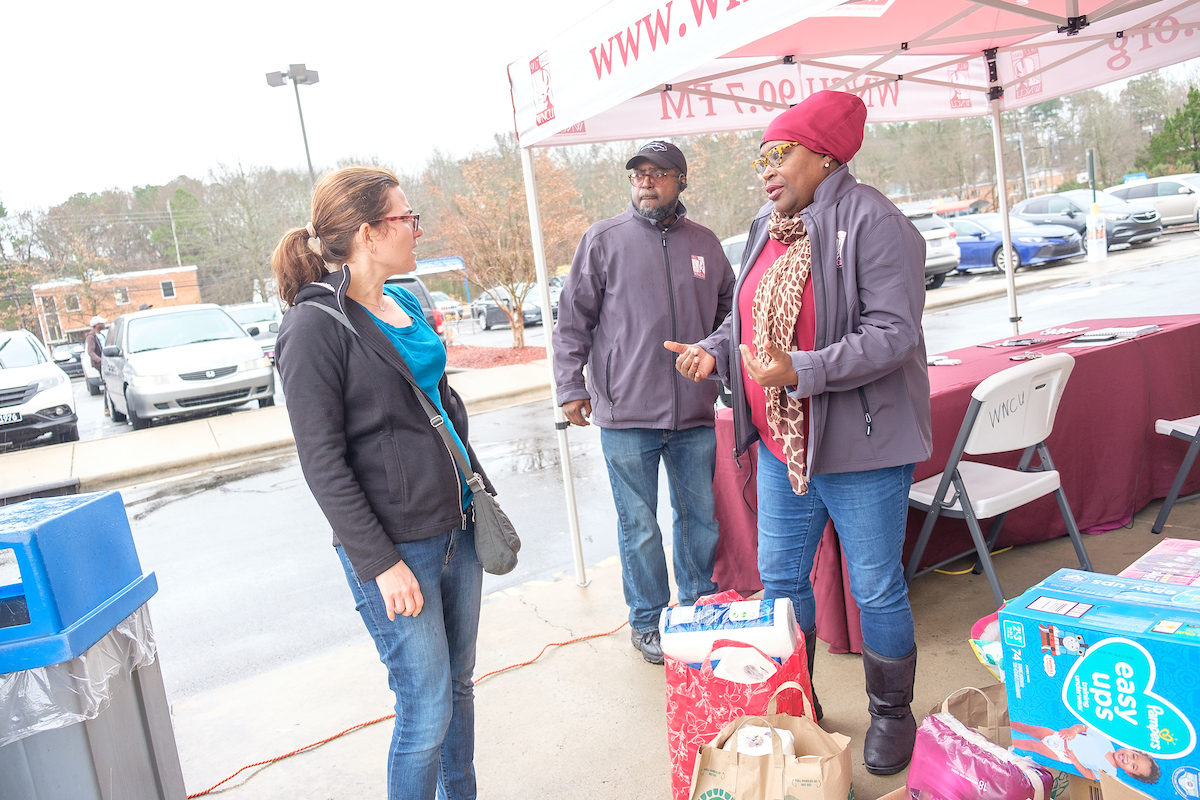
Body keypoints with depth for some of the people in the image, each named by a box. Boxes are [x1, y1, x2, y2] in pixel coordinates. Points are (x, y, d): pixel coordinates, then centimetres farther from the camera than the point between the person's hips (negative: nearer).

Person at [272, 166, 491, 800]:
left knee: (459, 685, 19)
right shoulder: (316, 326, -14)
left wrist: (478, 495, 17)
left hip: (455, 527, 8)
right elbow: (323, 464, -15)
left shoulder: (404, 303, 10)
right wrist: (381, 564, -16)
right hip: (397, 545, -7)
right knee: (428, 712, 2)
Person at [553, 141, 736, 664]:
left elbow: (728, 314, 22)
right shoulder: (604, 239, 1)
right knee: (639, 524, 6)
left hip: (695, 412, 3)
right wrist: (571, 386, -4)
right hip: (625, 412, -3)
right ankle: (647, 621, 24)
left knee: (700, 517, 14)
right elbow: (573, 319, 1)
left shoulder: (705, 243, 11)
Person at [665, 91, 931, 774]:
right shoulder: (767, 230, 12)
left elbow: (892, 332, -21)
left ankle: (892, 714, 32)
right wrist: (715, 352, 2)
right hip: (781, 447, 8)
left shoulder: (872, 222, -14)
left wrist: (801, 372, -30)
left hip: (859, 446, -7)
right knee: (779, 579, 16)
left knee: (877, 591, 7)